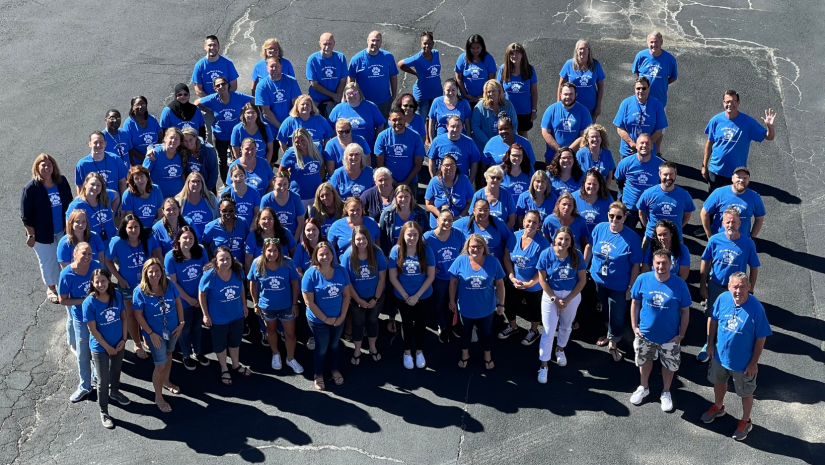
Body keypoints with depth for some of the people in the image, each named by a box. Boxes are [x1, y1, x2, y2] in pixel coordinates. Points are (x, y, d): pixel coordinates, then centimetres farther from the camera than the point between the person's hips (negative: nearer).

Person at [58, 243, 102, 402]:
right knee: (83, 354, 10)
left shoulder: (96, 266, -16)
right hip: (81, 318, -2)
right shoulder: (67, 274, -22)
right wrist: (84, 300, -23)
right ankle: (84, 386, 29)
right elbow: (63, 300, -14)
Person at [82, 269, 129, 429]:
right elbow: (93, 329, -18)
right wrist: (107, 347, -14)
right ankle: (103, 412, 21)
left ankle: (114, 392, 55)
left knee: (116, 370, 27)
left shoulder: (117, 296, -10)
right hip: (100, 347, -4)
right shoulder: (89, 303, -23)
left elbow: (123, 318, 0)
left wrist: (123, 339, -6)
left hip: (118, 343, 4)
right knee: (103, 381, 4)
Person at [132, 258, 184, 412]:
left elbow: (178, 302, 0)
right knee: (160, 365, 1)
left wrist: (181, 323, -3)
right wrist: (151, 333, -17)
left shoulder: (169, 285, -13)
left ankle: (166, 382, 53)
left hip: (172, 329, 4)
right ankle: (158, 397, 20)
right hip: (155, 333, -4)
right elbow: (138, 315, -17)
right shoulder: (140, 291, -23)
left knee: (168, 355, 26)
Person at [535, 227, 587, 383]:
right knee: (548, 332, -3)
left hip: (572, 295, 2)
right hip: (551, 295, -2)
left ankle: (560, 350, 49)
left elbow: (582, 279, -8)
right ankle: (543, 366, 8)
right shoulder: (546, 254, -18)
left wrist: (568, 299, -13)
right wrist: (555, 299, -13)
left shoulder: (577, 255, -15)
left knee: (566, 327, 22)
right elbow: (542, 280, -12)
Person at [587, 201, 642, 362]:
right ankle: (610, 334, 51)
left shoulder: (632, 238, -22)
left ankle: (613, 343, 34)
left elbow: (635, 265, -15)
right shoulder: (599, 228, -11)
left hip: (619, 285, -4)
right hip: (598, 280, 4)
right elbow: (590, 248, 5)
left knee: (617, 316, 10)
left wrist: (631, 287, -12)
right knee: (605, 311, 25)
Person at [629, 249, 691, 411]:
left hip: (670, 336, -1)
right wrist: (634, 326, -4)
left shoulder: (679, 284, -19)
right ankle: (643, 387, 49)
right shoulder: (642, 279, -16)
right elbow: (635, 303, -2)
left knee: (669, 365, 19)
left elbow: (685, 311, -9)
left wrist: (681, 335, -8)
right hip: (645, 333, 1)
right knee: (644, 361, 24)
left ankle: (666, 393, 44)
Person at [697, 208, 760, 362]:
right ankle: (709, 345, 40)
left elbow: (754, 268, -6)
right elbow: (705, 262, -3)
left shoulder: (748, 243, -17)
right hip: (715, 286, 1)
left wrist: (750, 290, -4)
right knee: (712, 316, 18)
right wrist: (702, 285, -1)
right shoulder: (715, 240, -15)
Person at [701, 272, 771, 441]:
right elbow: (714, 320, 0)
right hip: (720, 355, 4)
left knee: (745, 393, 19)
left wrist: (754, 362, -13)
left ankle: (745, 422, 44)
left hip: (743, 361, -4)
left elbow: (761, 338, -18)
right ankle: (718, 407, 58)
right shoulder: (722, 299, -18)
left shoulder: (756, 308, -29)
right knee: (719, 383, 29)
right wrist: (711, 344, 4)